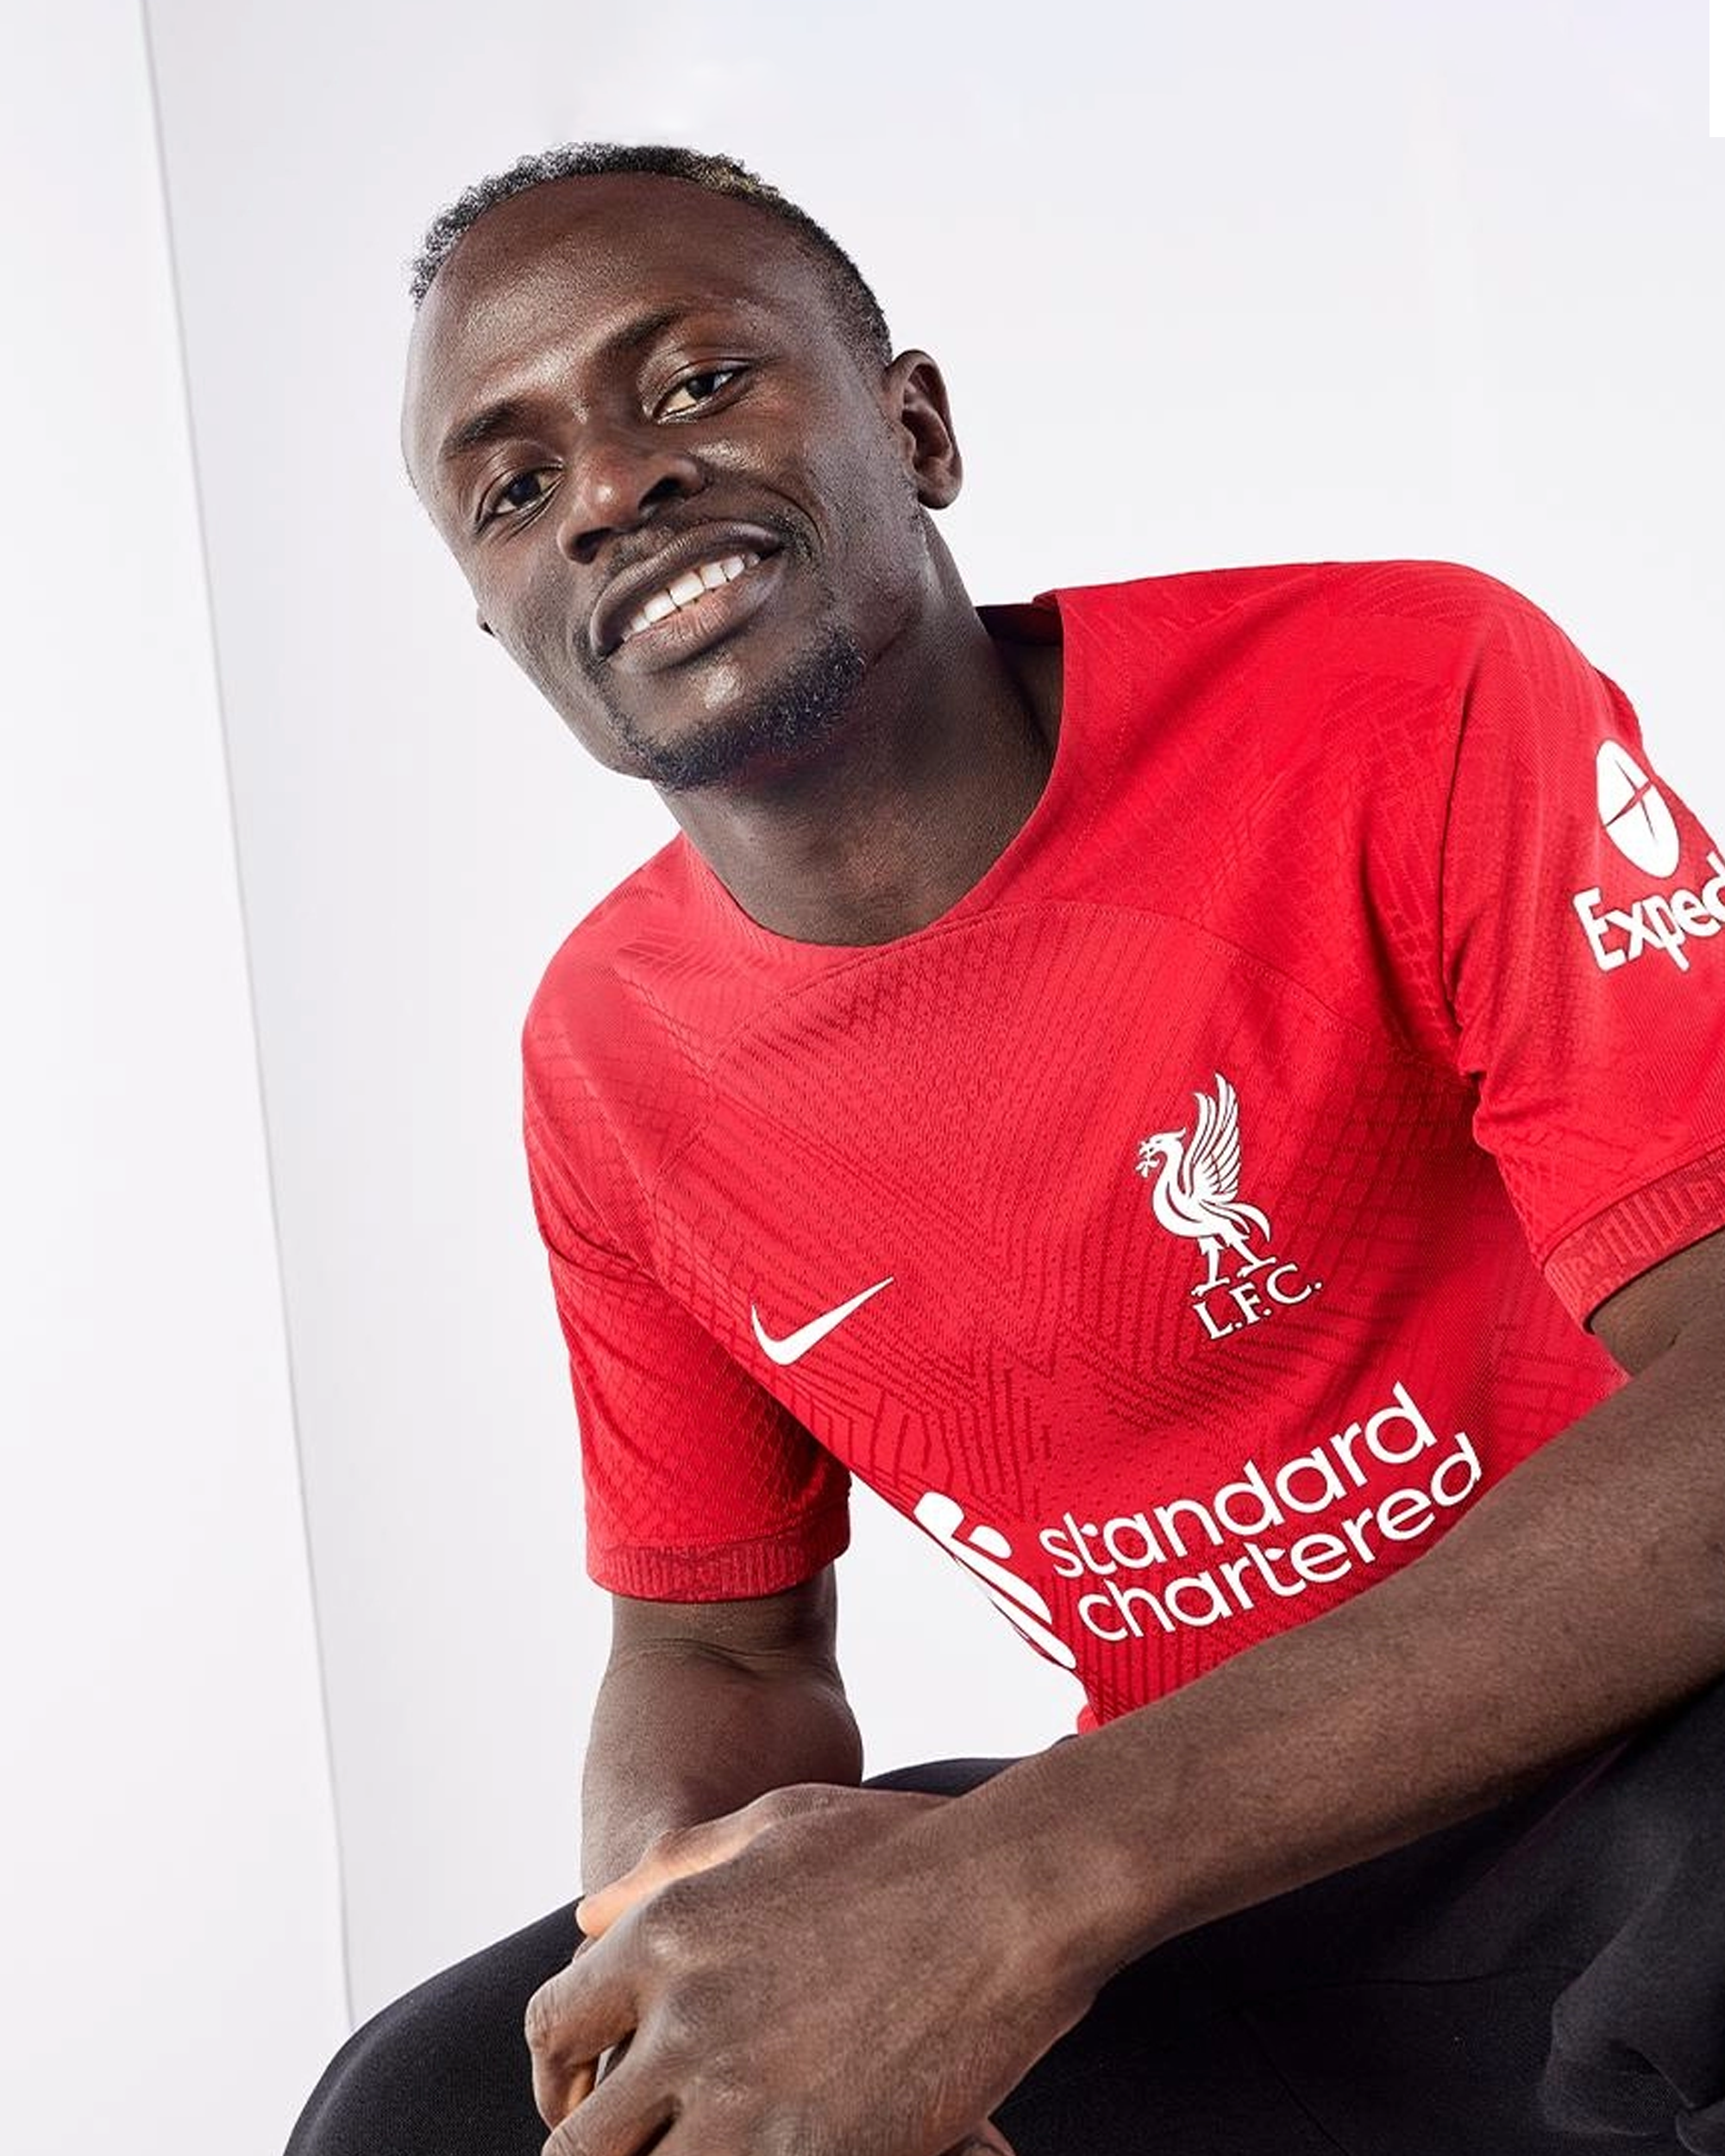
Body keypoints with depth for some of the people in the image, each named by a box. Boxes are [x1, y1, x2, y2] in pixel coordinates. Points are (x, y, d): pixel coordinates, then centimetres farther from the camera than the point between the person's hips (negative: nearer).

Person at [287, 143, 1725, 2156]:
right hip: (1208, 1879, 4)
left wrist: (1027, 1883, -34)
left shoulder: (1409, 704, -17)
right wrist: (700, 1946, -18)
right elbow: (717, 1648, 10)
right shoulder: (608, 1060, 0)